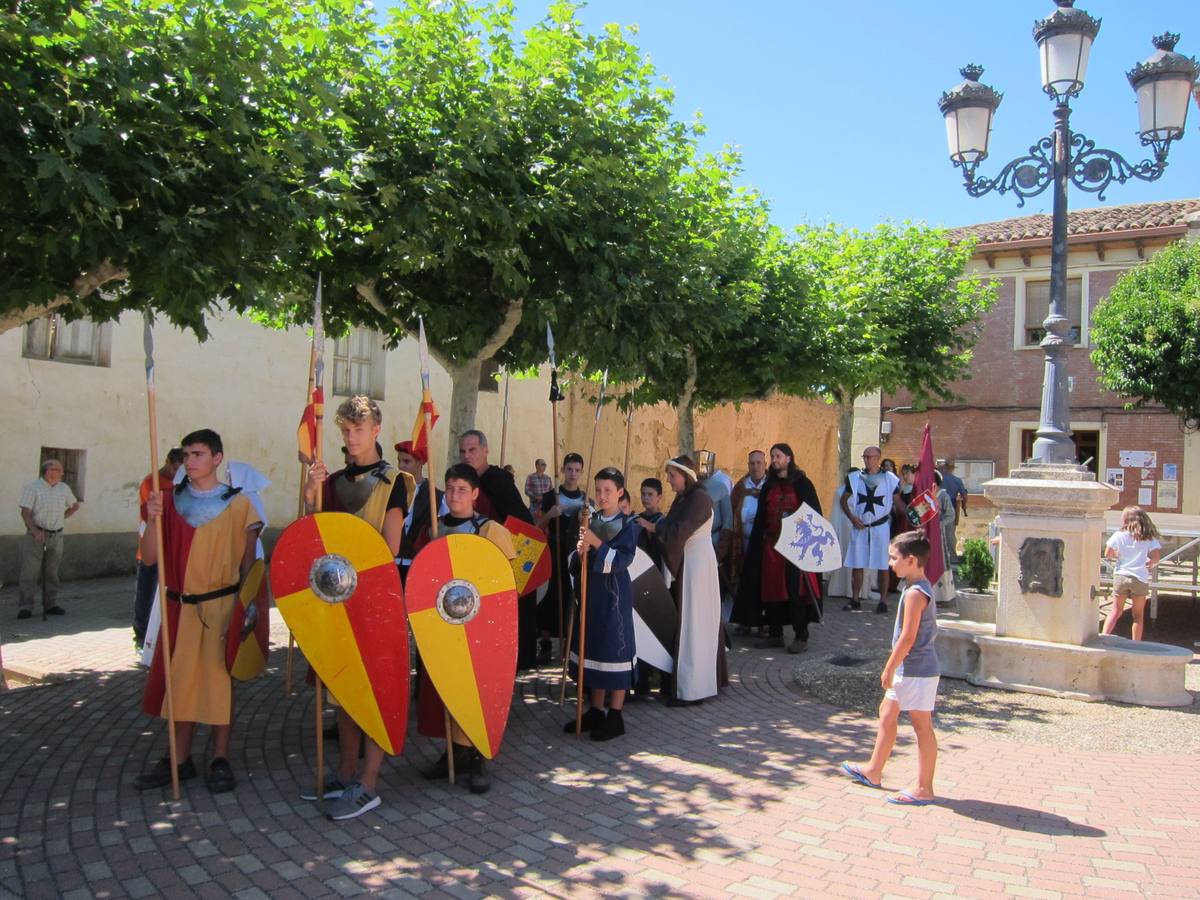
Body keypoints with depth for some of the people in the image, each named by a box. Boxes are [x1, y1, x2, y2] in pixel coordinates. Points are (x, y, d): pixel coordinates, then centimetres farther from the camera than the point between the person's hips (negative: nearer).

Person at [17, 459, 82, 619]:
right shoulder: (32, 488, -7)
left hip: (56, 536, 5)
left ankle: (51, 605, 15)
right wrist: (35, 531, -23)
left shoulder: (64, 488, 9)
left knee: (52, 573, 9)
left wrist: (63, 517, 10)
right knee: (29, 572, -5)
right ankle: (26, 607, -1)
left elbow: (75, 505, 25)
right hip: (36, 535, -5)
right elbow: (25, 512, -12)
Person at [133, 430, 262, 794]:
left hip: (221, 606, -3)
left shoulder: (237, 504, -3)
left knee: (220, 680, 3)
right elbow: (149, 558, 1)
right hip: (179, 607, 3)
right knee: (180, 680, 10)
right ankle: (180, 759, 24)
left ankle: (220, 760, 16)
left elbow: (248, 562, 0)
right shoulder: (169, 500, 5)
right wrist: (152, 520, -14)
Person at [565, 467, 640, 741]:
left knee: (615, 648, -2)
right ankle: (596, 710, 23)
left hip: (615, 594, -6)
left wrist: (597, 543, -25)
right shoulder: (591, 521, 8)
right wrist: (580, 551, -11)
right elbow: (577, 561, 10)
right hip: (591, 591, 6)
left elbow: (622, 560, -17)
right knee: (593, 647, 11)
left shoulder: (628, 525, -7)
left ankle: (615, 717, 8)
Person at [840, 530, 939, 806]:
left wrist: (889, 668, -15)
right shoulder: (922, 588, 10)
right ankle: (873, 771, 30)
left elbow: (907, 637, -23)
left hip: (917, 671, -11)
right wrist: (895, 668, 20)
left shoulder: (915, 593, -21)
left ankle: (924, 789, 9)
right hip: (910, 669, 11)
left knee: (922, 726, -1)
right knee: (886, 714, 18)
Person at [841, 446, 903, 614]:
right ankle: (855, 600, 14)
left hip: (881, 527, -2)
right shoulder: (855, 478, 2)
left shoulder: (889, 479, -2)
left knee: (883, 565, 1)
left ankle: (883, 601, 11)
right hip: (860, 527, 2)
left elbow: (897, 502, 4)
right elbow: (844, 500, 8)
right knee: (857, 565, 5)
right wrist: (852, 517, -6)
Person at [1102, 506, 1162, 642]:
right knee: (1138, 615, 11)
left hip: (1121, 576, 0)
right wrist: (1150, 563, 14)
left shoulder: (1119, 535, -2)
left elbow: (1107, 554, -2)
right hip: (1140, 579, 0)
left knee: (1116, 611, 13)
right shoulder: (1149, 538, -1)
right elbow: (1156, 557, -8)